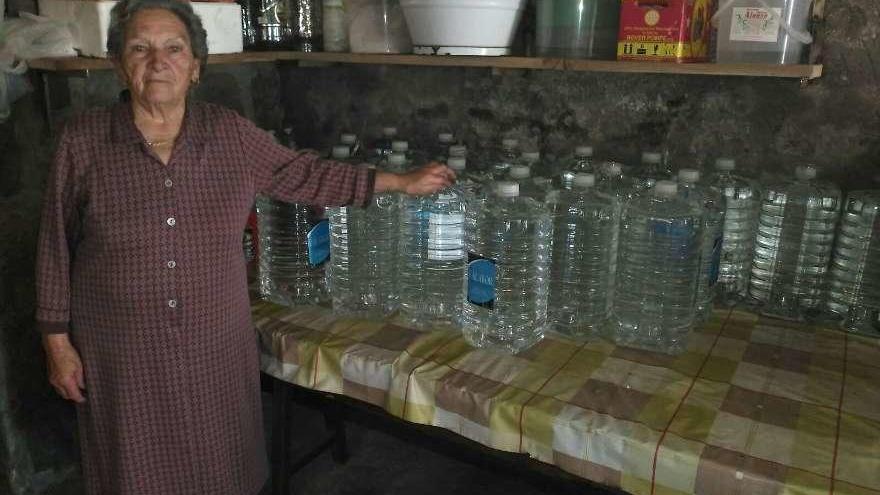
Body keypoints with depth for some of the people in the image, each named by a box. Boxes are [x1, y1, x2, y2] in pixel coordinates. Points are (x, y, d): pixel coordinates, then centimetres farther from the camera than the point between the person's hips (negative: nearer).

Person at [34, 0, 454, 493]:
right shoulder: (84, 141, -8)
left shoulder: (231, 133, -4)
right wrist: (58, 342, -1)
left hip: (216, 347, 2)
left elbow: (303, 174, 2)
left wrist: (403, 183, 3)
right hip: (123, 354, -1)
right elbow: (57, 248, -2)